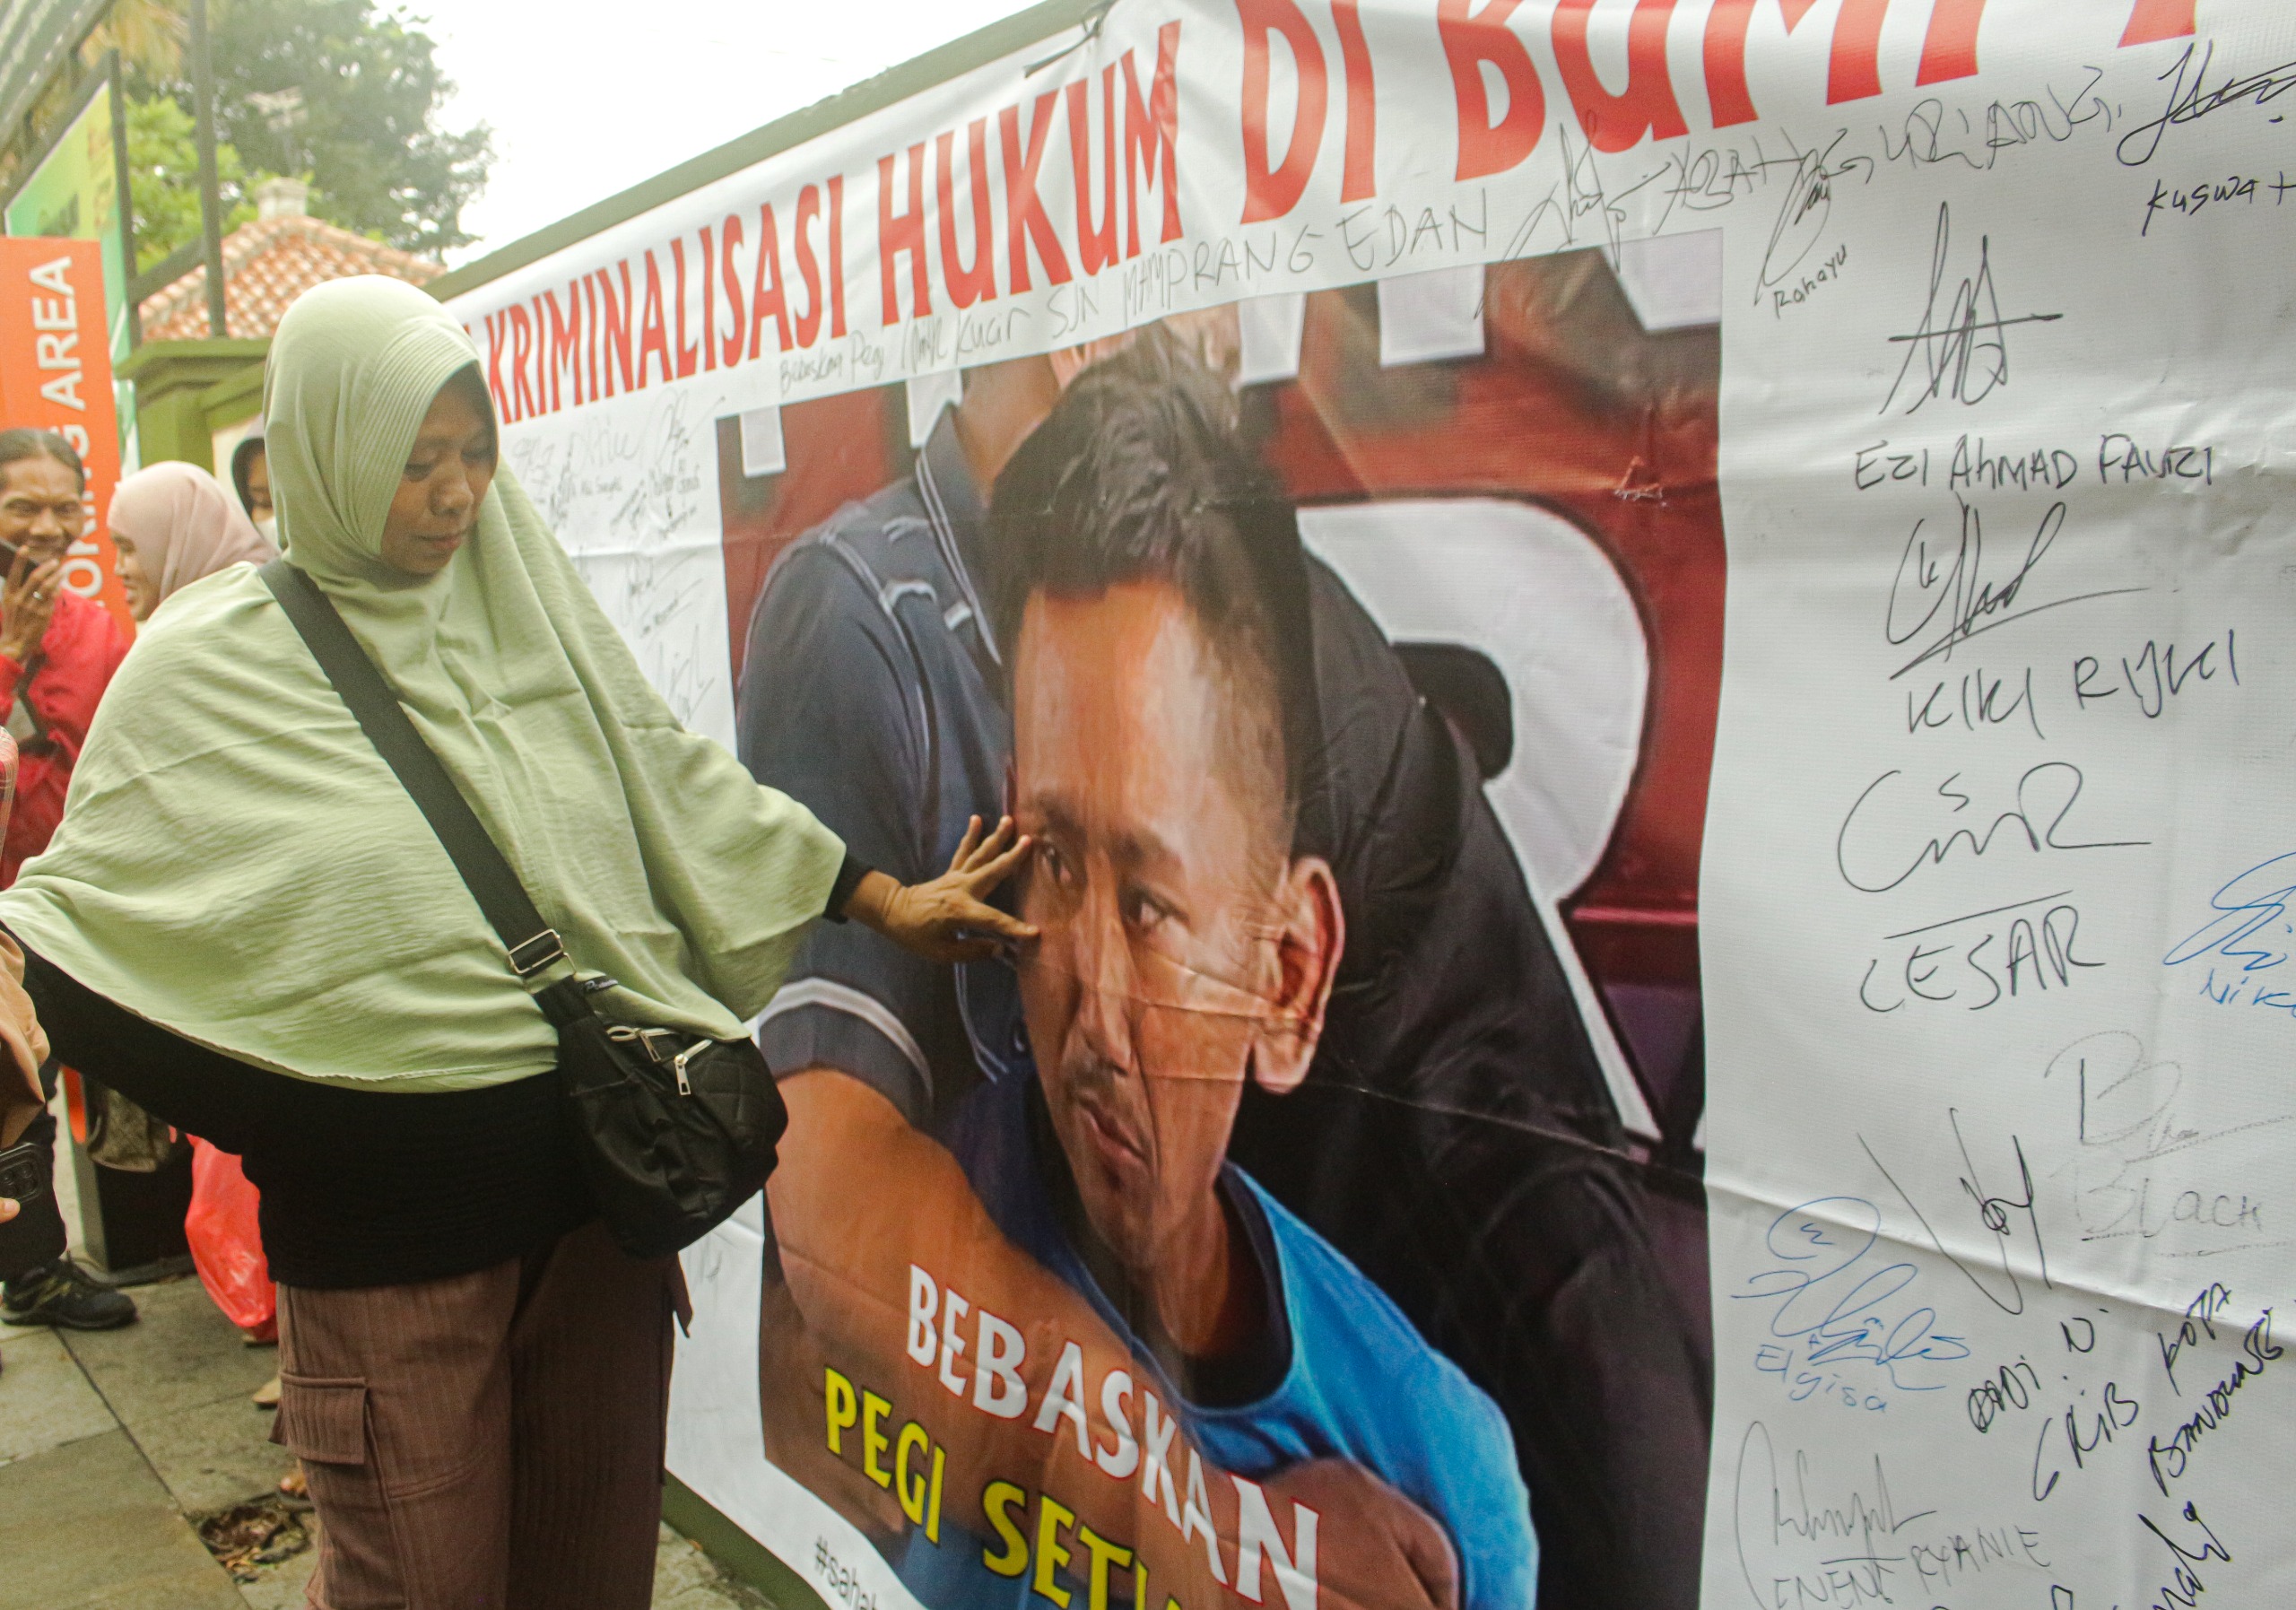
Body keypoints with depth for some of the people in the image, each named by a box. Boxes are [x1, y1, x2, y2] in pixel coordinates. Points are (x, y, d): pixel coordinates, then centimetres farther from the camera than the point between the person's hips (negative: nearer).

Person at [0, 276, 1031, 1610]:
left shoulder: (532, 603, 6)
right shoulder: (216, 664, -3)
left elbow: (682, 782, 9)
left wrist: (887, 900, 5)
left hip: (600, 1175, 4)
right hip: (391, 1216, -3)